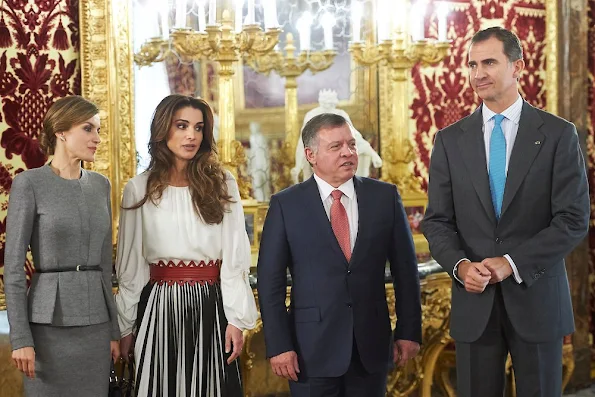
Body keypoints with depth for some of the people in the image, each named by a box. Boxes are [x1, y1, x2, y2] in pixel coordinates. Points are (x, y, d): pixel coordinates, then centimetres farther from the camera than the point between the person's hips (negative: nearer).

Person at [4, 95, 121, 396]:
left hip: (95, 320, 5)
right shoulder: (29, 184, -6)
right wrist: (20, 338, -14)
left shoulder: (100, 185, 10)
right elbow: (13, 265, -8)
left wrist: (113, 329, 12)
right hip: (51, 321, -5)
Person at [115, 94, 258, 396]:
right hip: (158, 307, 0)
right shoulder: (139, 189, 4)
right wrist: (126, 325, 5)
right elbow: (130, 266, 6)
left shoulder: (222, 184, 3)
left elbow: (235, 256, 0)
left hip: (210, 306, 0)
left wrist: (236, 318, -6)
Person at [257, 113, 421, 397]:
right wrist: (278, 345, -8)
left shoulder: (385, 197, 3)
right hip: (312, 346, -2)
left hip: (372, 342, 2)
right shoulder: (286, 204, -2)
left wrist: (409, 330, 3)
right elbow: (270, 280, -3)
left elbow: (405, 269, 6)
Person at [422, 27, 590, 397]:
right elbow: (437, 221, 5)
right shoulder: (450, 140, 6)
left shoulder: (558, 134, -2)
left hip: (536, 299, -2)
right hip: (474, 302, 2)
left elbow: (574, 219, -7)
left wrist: (511, 263, -15)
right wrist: (460, 265, -14)